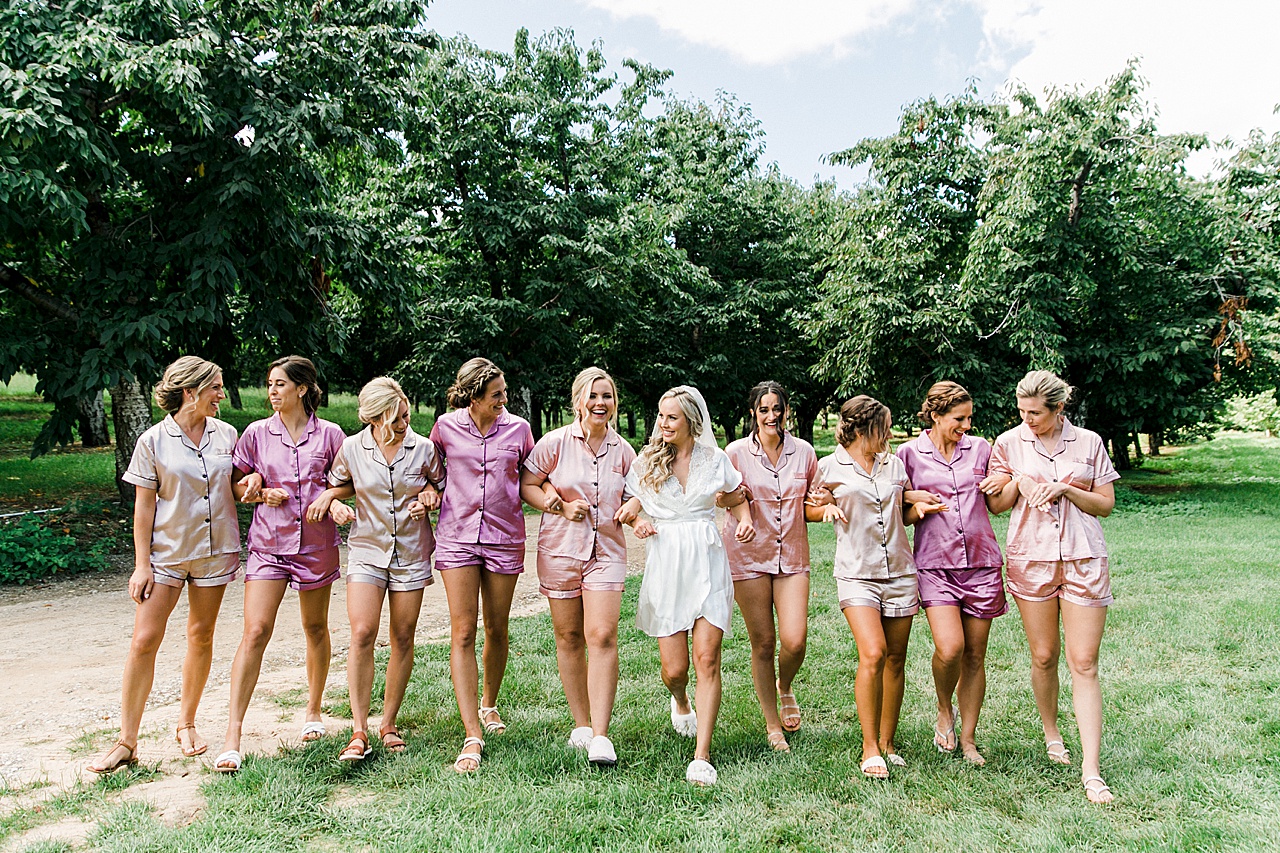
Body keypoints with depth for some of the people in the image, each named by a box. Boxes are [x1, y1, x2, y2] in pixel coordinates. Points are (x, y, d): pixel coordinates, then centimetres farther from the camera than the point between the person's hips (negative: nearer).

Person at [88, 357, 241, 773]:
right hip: (166, 552, -3)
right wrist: (142, 564, -7)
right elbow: (144, 506, -4)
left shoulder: (226, 434, 3)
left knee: (201, 636, 10)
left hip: (215, 551, 3)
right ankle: (127, 742, 6)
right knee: (144, 640, -5)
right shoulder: (154, 441, -5)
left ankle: (186, 724, 26)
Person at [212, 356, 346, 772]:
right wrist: (258, 489, -9)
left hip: (316, 543, 0)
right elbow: (238, 485, 11)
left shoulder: (330, 434, 1)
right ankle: (233, 734, -6)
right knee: (255, 631, -10)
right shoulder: (256, 434, 3)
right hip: (268, 543, 0)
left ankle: (313, 710, 34)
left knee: (315, 629, 14)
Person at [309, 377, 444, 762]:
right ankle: (359, 731, -3)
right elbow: (340, 484, 13)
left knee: (403, 639, 5)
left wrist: (429, 496, -10)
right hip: (367, 550, 0)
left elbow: (441, 485, 11)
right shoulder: (352, 448, -4)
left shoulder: (423, 448, -4)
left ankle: (389, 723, 20)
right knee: (362, 634, -12)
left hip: (412, 553, 1)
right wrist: (332, 500, -8)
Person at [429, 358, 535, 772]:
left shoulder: (518, 428, 1)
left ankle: (489, 704, 37)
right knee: (463, 632, -7)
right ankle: (473, 735, -6)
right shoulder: (446, 427, 0)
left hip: (504, 538, 1)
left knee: (497, 630, 11)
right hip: (457, 536, -1)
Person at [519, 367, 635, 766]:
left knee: (602, 636, -11)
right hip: (560, 549, -1)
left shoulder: (623, 450, 6)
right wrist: (561, 507, -11)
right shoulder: (555, 442, -2)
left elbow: (631, 500, 18)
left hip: (606, 550, 1)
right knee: (569, 637, 7)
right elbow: (526, 485, 1)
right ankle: (581, 725, 23)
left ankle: (600, 735, -7)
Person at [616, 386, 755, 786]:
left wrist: (745, 521, -2)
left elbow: (738, 499, 19)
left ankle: (702, 757, -1)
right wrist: (636, 521, -9)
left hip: (707, 562, 0)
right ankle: (680, 703, 39)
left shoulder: (715, 459, 5)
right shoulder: (647, 460, 5)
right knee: (674, 668, 1)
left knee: (707, 659, -9)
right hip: (666, 564, 1)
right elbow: (631, 505, 13)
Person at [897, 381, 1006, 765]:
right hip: (935, 563, -3)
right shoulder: (909, 453, 2)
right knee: (949, 648, -17)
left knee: (975, 655, 7)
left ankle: (968, 738, 22)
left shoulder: (980, 448, 9)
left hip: (981, 561, 3)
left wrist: (1005, 480, -1)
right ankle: (944, 711, 13)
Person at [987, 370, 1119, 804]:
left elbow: (1106, 504, 5)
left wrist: (1065, 489, -11)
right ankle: (1051, 733, 33)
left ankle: (1091, 770, 0)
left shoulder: (1089, 443, 3)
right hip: (1030, 557, 1)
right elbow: (996, 504, 8)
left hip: (1084, 557, 0)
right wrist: (1018, 482, -11)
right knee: (1044, 657, 8)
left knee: (1084, 663, -3)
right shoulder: (1008, 444, 3)